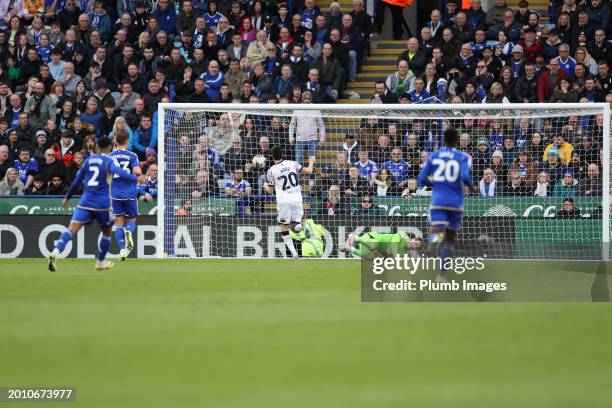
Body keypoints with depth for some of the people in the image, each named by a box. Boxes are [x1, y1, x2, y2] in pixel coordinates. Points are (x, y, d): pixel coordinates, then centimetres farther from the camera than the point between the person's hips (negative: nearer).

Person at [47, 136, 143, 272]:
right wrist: (136, 178, -23)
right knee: (107, 231, 22)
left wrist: (67, 197, 29)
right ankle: (100, 262, 31)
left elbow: (77, 181, 19)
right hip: (102, 204, -3)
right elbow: (118, 172, -21)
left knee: (72, 229, -12)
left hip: (85, 202, 3)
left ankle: (56, 252, -36)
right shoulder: (109, 160, 0)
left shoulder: (88, 160, 14)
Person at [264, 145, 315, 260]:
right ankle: (297, 224, -25)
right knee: (296, 226, 13)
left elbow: (270, 191, 10)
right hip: (297, 198, 2)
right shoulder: (292, 164, 4)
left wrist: (265, 185, 33)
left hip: (283, 200, -2)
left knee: (284, 228, 11)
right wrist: (311, 163, 31)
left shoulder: (271, 171, 0)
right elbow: (309, 171, 10)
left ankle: (294, 253, -1)